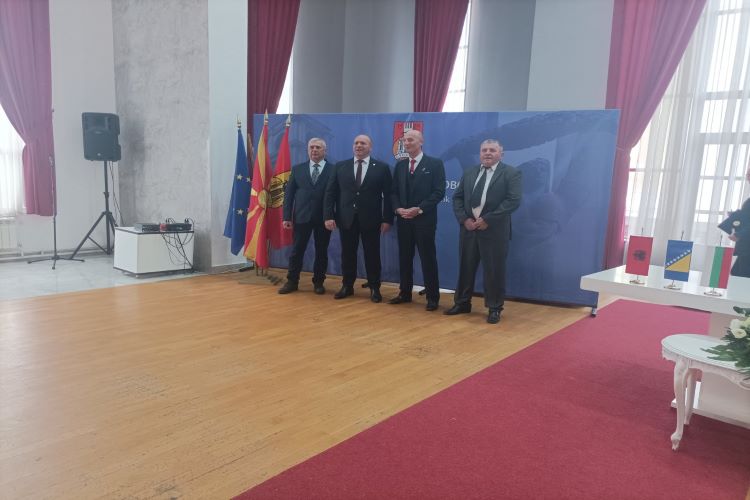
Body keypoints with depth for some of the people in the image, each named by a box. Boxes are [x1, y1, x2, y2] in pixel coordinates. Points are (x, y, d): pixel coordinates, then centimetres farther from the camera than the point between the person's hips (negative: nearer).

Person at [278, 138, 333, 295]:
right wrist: (287, 217, -2)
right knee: (296, 251, 5)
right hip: (302, 217, 2)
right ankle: (292, 281, 16)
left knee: (321, 252, 6)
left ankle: (318, 282, 19)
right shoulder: (297, 169, 9)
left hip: (324, 218, -1)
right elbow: (289, 193, 6)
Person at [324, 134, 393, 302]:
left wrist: (387, 219, -8)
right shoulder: (340, 167, 7)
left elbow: (388, 195, -2)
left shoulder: (382, 167, 1)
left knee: (372, 254, 5)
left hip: (370, 219, -2)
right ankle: (347, 286, 22)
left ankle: (374, 288, 16)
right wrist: (329, 216, -5)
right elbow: (330, 193, 4)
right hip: (346, 218, 2)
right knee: (347, 254, 9)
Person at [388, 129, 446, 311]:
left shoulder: (435, 163, -2)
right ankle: (405, 293, 21)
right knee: (404, 257, 10)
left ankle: (432, 297, 8)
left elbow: (439, 192, -9)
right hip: (403, 219, 5)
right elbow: (393, 191, 13)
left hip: (424, 219, -5)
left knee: (428, 258, 0)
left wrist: (419, 209, -16)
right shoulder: (400, 165, 13)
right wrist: (398, 209, -6)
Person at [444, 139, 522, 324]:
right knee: (465, 267, 12)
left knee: (494, 270, 2)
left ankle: (494, 308, 16)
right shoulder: (469, 173, 14)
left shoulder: (511, 173, -2)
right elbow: (457, 197, 11)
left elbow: (513, 200, -13)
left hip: (494, 230, -4)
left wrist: (487, 219, -18)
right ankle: (462, 303, 26)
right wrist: (464, 219, -6)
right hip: (469, 228, 5)